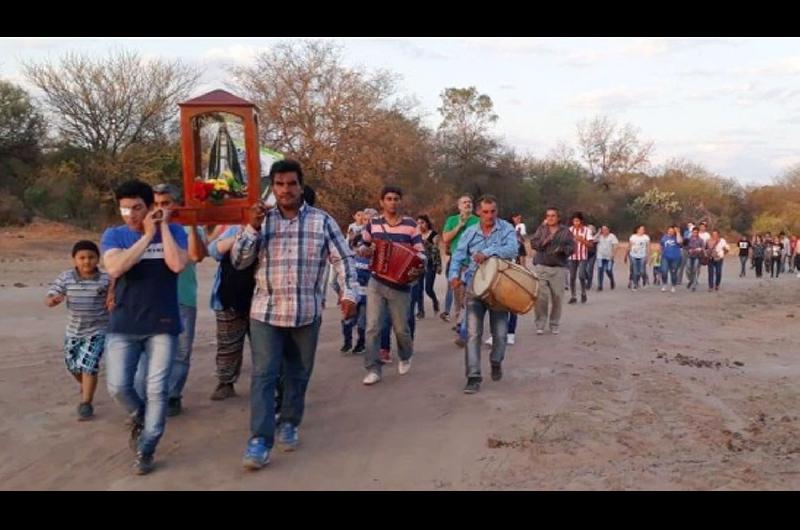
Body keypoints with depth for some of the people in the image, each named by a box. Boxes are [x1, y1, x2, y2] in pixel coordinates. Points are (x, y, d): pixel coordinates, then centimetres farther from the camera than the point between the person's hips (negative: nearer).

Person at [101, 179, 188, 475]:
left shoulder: (174, 231, -1)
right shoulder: (113, 235, 0)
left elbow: (177, 265, -19)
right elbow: (115, 268, -19)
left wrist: (164, 226, -13)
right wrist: (148, 235, -15)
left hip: (162, 326, -1)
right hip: (123, 326, 1)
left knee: (157, 390, 0)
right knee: (118, 386, 1)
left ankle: (146, 451, 16)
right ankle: (139, 417, 34)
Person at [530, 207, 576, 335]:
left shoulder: (565, 231, 8)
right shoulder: (541, 229, 10)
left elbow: (572, 247, 2)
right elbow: (533, 243, 0)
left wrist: (562, 249, -17)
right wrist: (545, 239, -17)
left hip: (558, 268, 0)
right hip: (541, 267, 0)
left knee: (557, 297, 0)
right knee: (541, 297, -6)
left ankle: (554, 325, 14)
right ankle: (540, 324, 5)